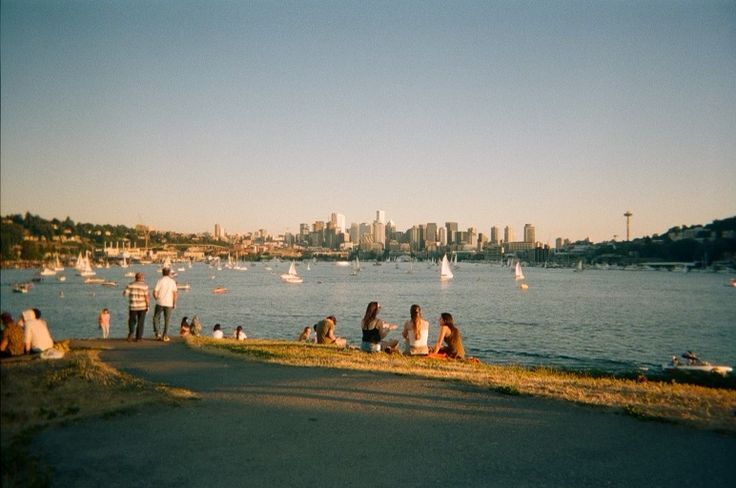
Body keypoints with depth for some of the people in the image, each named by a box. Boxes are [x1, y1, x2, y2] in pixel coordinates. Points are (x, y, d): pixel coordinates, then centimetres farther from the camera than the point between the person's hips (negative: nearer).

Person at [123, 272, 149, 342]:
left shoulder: (131, 285, -2)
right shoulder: (144, 286, -8)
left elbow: (124, 294, -6)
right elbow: (146, 297, -12)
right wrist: (147, 306, -3)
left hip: (133, 307, 1)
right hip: (142, 306, -1)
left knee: (132, 321, 16)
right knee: (140, 322, 8)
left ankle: (131, 332, -8)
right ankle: (138, 337, 7)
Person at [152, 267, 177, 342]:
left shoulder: (160, 281, -5)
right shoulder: (172, 281, 0)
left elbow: (155, 293, -9)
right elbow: (174, 293, -4)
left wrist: (157, 299, 10)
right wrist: (174, 303, 3)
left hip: (160, 303, -1)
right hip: (169, 304, 1)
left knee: (156, 318, 16)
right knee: (167, 320, 8)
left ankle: (158, 333, 4)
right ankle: (165, 336, 8)